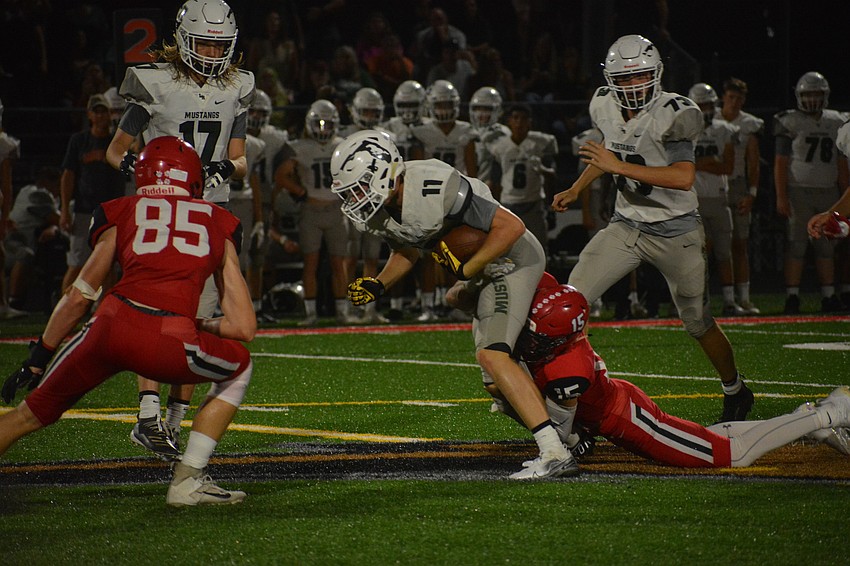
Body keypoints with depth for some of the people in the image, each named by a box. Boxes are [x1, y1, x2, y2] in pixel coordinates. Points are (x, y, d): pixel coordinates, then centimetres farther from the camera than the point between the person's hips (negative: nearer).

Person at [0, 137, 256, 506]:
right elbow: (243, 327, 21)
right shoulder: (221, 225, 24)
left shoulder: (121, 213, 22)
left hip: (111, 325, 1)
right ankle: (187, 482, 21)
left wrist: (38, 358, 33)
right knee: (238, 368, 31)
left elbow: (80, 296, 24)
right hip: (170, 345, -1)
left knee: (33, 413, 22)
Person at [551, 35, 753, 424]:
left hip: (675, 231, -5)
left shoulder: (673, 115, -22)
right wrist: (575, 190, 12)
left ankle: (735, 392, 33)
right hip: (625, 226, 5)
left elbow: (684, 177, -33)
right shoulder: (604, 107, -2)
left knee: (699, 324, 9)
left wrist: (618, 166, -35)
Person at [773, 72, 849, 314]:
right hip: (799, 191, -4)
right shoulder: (790, 123, -3)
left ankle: (829, 296, 10)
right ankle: (792, 297, -3)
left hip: (828, 191, 4)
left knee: (827, 246, 5)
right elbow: (780, 163, -4)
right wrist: (781, 196, -11)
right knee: (797, 245, -5)